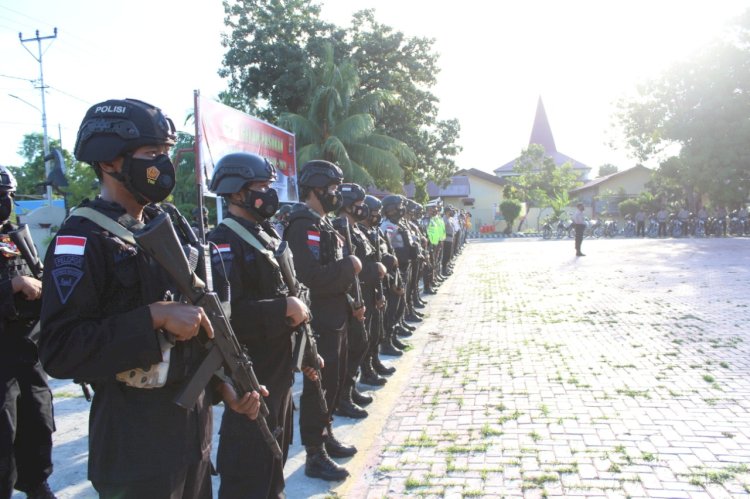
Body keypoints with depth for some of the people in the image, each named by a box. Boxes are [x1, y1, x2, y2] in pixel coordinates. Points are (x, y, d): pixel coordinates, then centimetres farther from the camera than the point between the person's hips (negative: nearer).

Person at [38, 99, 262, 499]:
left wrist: (224, 388, 8)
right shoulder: (82, 239, -15)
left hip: (194, 426, 8)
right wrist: (155, 316, -26)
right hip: (135, 444, -7)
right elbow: (59, 351, -24)